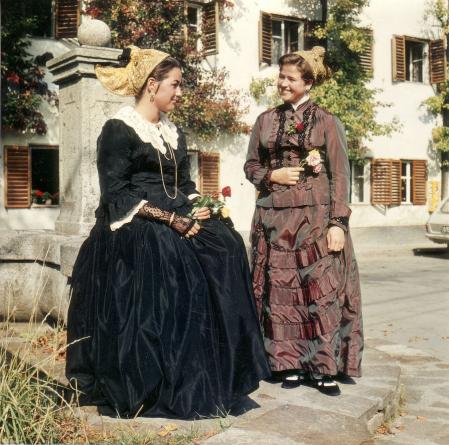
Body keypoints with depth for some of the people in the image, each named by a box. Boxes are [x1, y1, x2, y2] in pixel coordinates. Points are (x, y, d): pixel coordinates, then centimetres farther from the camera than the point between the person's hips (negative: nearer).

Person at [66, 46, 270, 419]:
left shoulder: (173, 132, 18)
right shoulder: (119, 130, -4)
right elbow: (117, 196, -12)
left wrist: (197, 210, -4)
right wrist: (169, 219, -18)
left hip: (177, 226, 7)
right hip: (134, 234, -7)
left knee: (226, 244, -16)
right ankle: (151, 392, -12)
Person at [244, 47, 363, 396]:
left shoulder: (326, 122, 4)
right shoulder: (266, 121, 13)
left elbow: (339, 175, 0)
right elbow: (251, 165, 17)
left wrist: (337, 223, -9)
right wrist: (273, 175, -5)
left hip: (316, 216, -2)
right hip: (275, 218, 3)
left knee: (321, 289, -5)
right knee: (281, 291, 3)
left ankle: (324, 368, 3)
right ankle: (290, 364, 13)